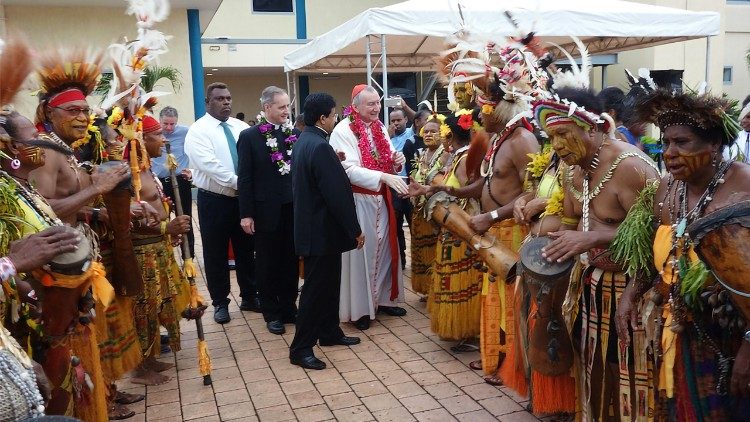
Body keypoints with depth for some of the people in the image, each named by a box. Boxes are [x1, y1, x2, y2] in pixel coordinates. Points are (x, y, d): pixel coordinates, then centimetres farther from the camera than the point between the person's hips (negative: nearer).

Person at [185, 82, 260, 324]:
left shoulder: (242, 127, 8)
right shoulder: (198, 130, -8)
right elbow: (210, 165, -20)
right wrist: (238, 182, -24)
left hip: (244, 198, 4)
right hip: (214, 201, -4)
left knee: (246, 249, 13)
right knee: (216, 253, 7)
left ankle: (249, 297, 28)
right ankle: (220, 302, 22)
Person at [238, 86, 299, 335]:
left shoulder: (295, 135, 4)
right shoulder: (249, 136, -5)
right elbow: (245, 178, -6)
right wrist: (246, 214, -9)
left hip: (293, 209, 3)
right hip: (266, 210, -3)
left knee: (291, 262, 12)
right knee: (267, 264, 9)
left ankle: (289, 308, 26)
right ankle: (271, 313, 22)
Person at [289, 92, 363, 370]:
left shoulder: (304, 141, 9)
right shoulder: (320, 147, -22)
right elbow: (337, 194, -23)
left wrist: (335, 162, 8)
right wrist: (355, 230, -15)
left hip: (313, 226, 10)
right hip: (322, 230, -10)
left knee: (328, 283, 20)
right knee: (316, 288, -2)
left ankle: (330, 333, 33)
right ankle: (301, 348, 7)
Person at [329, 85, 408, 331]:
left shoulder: (379, 128, 9)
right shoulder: (343, 131, -14)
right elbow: (350, 171, -23)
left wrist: (397, 161, -8)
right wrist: (384, 177, -32)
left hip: (381, 200, 7)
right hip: (358, 202, -7)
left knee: (384, 249, 14)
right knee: (361, 252, 1)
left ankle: (383, 299, 29)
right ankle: (359, 308, 14)